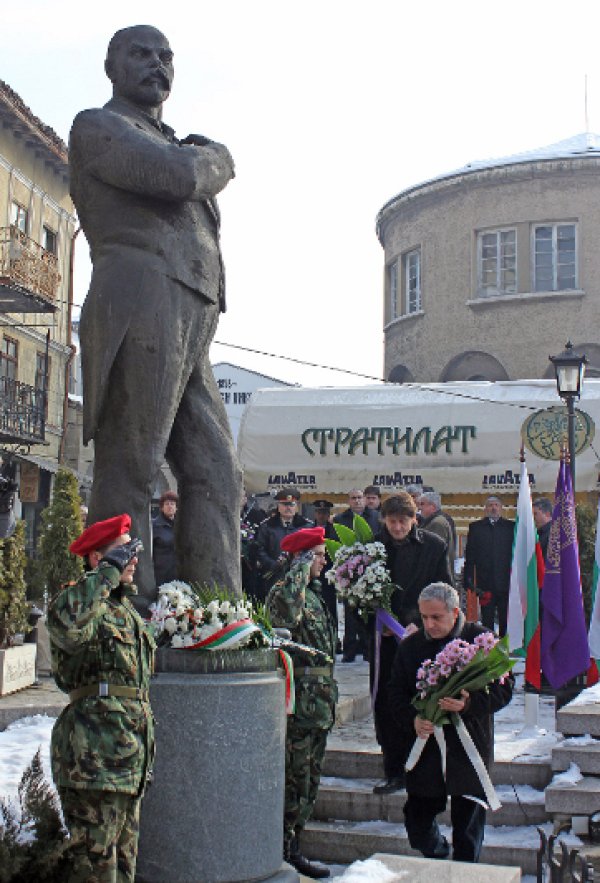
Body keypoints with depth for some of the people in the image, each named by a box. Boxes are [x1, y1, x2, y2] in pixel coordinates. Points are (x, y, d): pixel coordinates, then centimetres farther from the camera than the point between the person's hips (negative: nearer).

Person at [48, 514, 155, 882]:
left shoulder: (127, 609, 19)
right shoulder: (78, 600, -10)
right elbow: (68, 623, -37)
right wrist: (109, 572, -27)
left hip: (129, 759, 9)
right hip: (95, 758, -9)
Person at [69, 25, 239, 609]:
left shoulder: (173, 145, 35)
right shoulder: (97, 126, 8)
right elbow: (176, 175, -8)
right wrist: (213, 159, 12)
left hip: (192, 328, 9)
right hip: (142, 302, -8)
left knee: (216, 474, 1)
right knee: (129, 469, -13)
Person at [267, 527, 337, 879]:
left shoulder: (316, 591, 16)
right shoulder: (283, 590, -12)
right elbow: (287, 615, -38)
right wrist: (300, 569, -27)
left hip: (320, 701, 10)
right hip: (301, 701, -9)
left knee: (309, 781, 15)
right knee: (297, 780, -3)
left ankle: (291, 845, 25)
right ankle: (287, 850, 7)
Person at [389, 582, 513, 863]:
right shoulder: (410, 646, 6)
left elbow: (503, 689, -5)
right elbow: (396, 693, 10)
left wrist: (469, 704, -22)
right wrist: (413, 720, -9)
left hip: (469, 748, -3)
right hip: (425, 749, 3)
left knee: (468, 824, 5)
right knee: (417, 819, 6)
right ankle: (438, 856, 34)